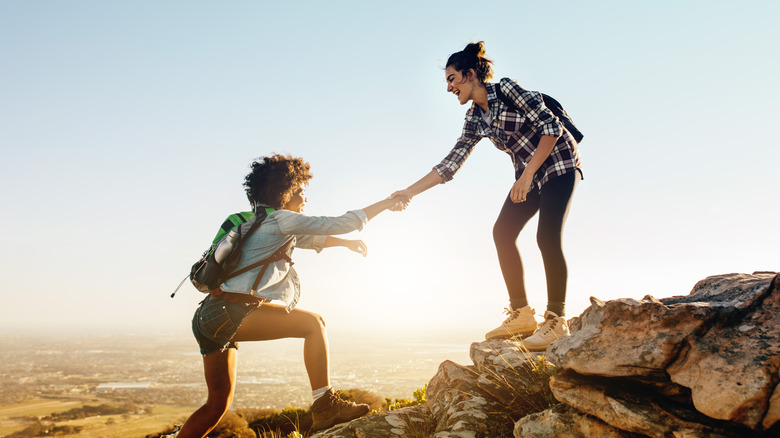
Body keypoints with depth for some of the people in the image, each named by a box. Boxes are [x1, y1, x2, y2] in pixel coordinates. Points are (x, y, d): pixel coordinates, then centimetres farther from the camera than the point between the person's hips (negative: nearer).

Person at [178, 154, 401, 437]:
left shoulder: (265, 223, 22)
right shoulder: (281, 219, -6)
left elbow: (309, 239, 36)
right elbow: (341, 223, -6)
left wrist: (346, 243, 37)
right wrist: (386, 203, 3)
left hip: (210, 318, 10)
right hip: (231, 312, -10)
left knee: (218, 404, 17)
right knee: (313, 323, -10)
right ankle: (325, 406, -11)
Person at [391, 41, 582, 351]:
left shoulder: (506, 89, -16)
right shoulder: (475, 120, 5)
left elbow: (551, 126, -19)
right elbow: (451, 163, 1)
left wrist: (527, 176, -24)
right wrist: (409, 192, -5)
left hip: (557, 163, -7)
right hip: (528, 174, 7)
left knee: (547, 237, -19)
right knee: (503, 232, -4)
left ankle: (556, 322, -10)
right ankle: (522, 316, 3)